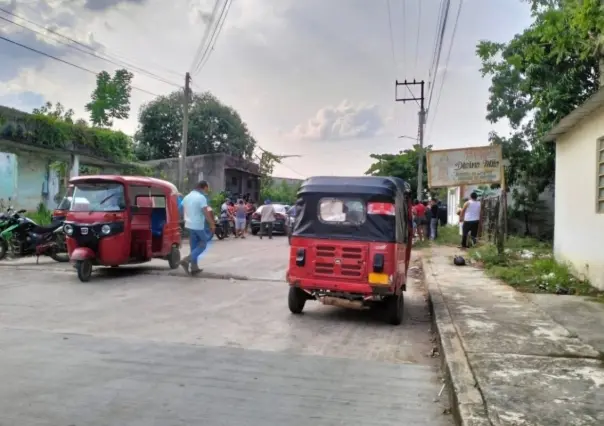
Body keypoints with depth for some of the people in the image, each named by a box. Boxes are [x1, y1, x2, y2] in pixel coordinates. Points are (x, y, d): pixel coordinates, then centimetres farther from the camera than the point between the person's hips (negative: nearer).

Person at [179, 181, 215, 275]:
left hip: (189, 225, 8)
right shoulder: (201, 197, -14)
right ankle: (187, 260, -10)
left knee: (194, 246, 14)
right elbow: (206, 213, -19)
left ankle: (194, 267, 14)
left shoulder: (187, 197, 10)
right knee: (203, 244, 5)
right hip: (198, 225, -8)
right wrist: (212, 224, -14)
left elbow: (184, 211, 18)